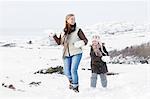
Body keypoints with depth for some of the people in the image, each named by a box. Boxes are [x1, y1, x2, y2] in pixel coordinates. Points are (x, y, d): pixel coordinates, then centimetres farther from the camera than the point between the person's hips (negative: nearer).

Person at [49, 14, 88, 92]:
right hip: (66, 54, 4)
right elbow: (59, 42, 16)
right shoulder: (64, 31, 8)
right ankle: (71, 81, 36)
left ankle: (75, 87, 1)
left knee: (73, 70, -16)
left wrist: (81, 43, -25)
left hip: (76, 53, -4)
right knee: (67, 72, 3)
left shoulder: (78, 30, -4)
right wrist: (54, 35, 4)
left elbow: (85, 40, -4)